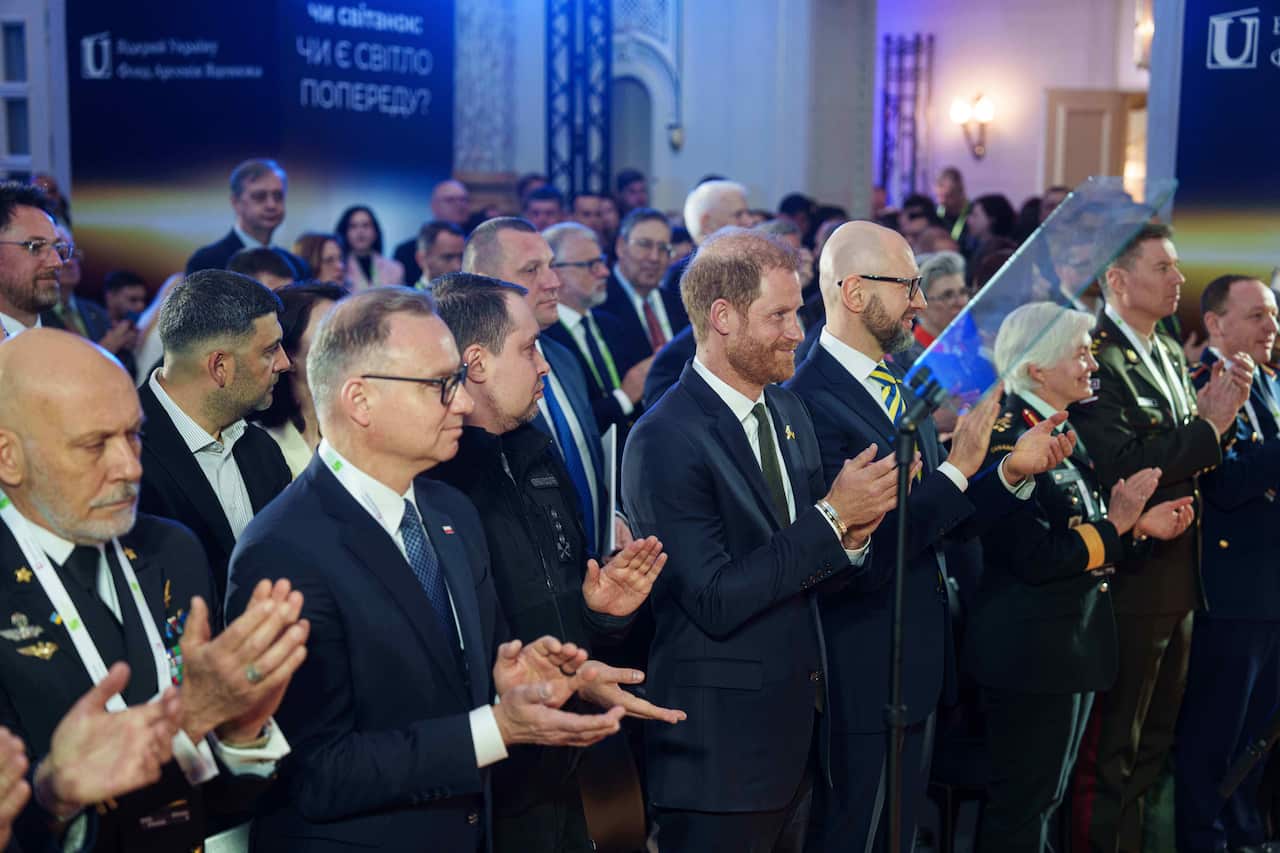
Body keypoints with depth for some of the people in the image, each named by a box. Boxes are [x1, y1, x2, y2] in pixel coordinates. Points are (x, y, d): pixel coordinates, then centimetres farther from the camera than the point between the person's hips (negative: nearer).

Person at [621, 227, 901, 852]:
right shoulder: (665, 441, -18)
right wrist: (833, 516, -19)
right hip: (719, 748, -7)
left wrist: (853, 535, -9)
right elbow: (716, 601, -22)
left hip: (796, 727, 7)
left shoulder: (788, 409, 7)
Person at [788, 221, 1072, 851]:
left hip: (920, 669, 9)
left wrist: (1014, 472, -2)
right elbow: (865, 558, -26)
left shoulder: (904, 390, 8)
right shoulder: (811, 400, -21)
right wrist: (959, 466, -25)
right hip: (862, 682, -9)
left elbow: (940, 525, 12)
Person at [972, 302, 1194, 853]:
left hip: (1071, 644, 10)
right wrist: (1116, 523, -16)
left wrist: (1140, 528, 0)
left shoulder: (1062, 435, 12)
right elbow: (1037, 559, -26)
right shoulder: (1008, 440, -19)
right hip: (1033, 652, -10)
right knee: (1020, 807, 2)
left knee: (1045, 799, 19)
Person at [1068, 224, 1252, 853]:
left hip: (1179, 581, 9)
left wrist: (1217, 412, -6)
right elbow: (1121, 466, -28)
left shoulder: (1171, 354, 11)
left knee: (1153, 743, 20)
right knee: (1109, 754, 4)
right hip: (1129, 582, -9)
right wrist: (1208, 425, -20)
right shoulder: (1095, 358, -18)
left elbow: (1192, 462, 11)